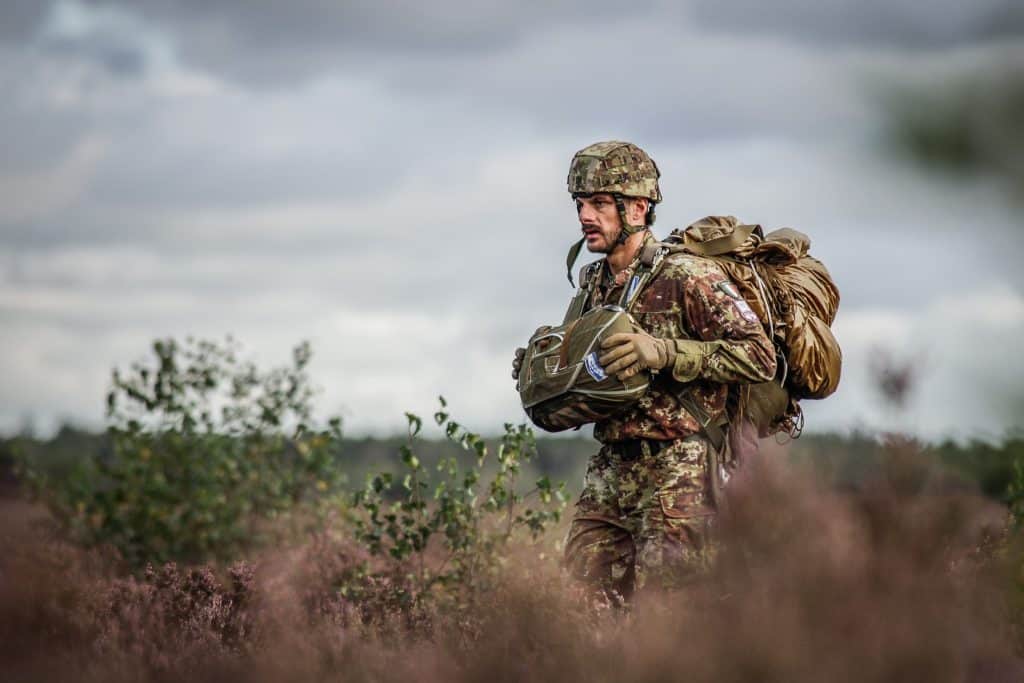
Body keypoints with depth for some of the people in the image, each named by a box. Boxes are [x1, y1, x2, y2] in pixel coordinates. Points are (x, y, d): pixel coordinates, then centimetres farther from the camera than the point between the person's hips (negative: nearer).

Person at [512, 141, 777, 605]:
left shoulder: (687, 277, -10)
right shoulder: (595, 284, 14)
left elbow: (759, 356, -16)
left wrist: (663, 352, -22)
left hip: (678, 478, -7)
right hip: (608, 475, 7)